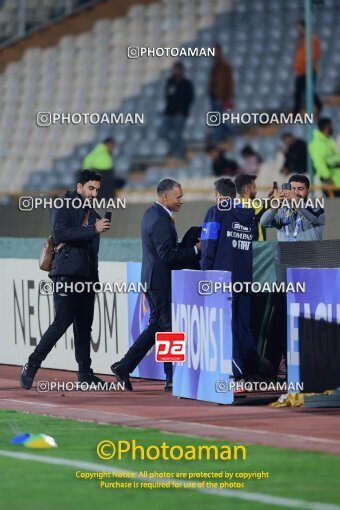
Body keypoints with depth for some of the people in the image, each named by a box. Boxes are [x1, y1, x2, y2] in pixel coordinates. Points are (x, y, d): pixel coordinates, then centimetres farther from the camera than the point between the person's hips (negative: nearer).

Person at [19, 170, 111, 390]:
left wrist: (94, 279, 17)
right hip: (66, 274, -7)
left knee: (84, 326, 6)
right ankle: (31, 367, -7)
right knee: (62, 322, -14)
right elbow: (60, 233, -20)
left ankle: (85, 373, 9)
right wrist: (93, 230, -22)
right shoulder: (64, 207, -3)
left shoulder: (92, 214, 20)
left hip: (87, 276, 7)